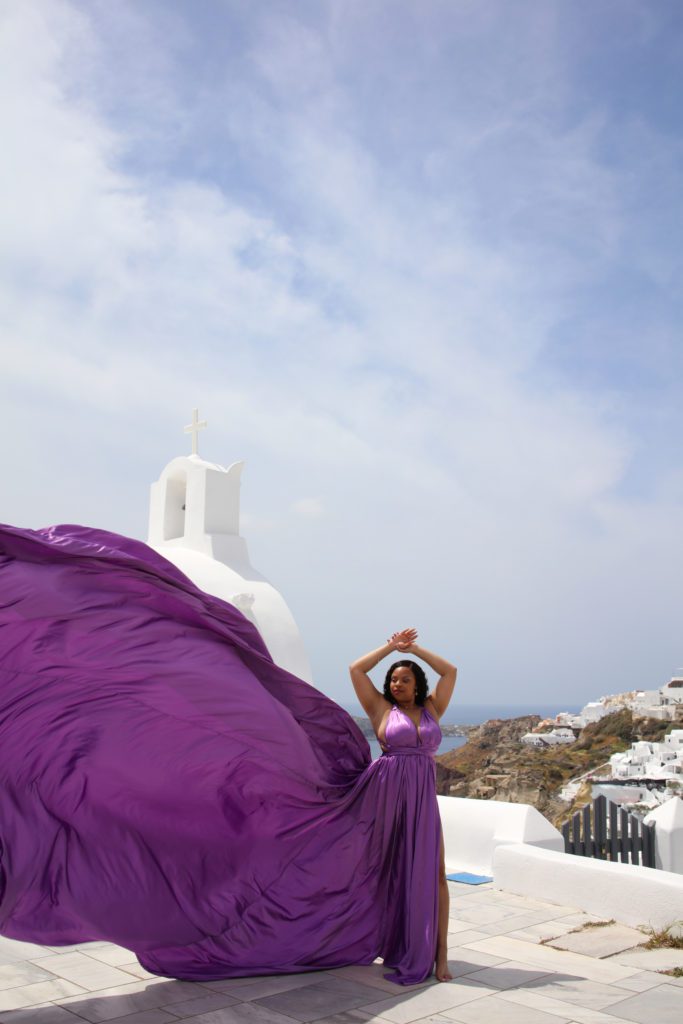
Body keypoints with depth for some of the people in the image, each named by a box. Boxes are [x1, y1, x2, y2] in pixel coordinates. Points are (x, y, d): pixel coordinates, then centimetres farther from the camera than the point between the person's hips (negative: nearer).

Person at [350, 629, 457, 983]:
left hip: (424, 795, 2)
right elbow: (356, 669, 3)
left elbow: (450, 671, 13)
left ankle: (440, 952, 0)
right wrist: (391, 647, 9)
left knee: (434, 872, -3)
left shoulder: (431, 709, 13)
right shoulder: (381, 708, 6)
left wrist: (415, 648, 12)